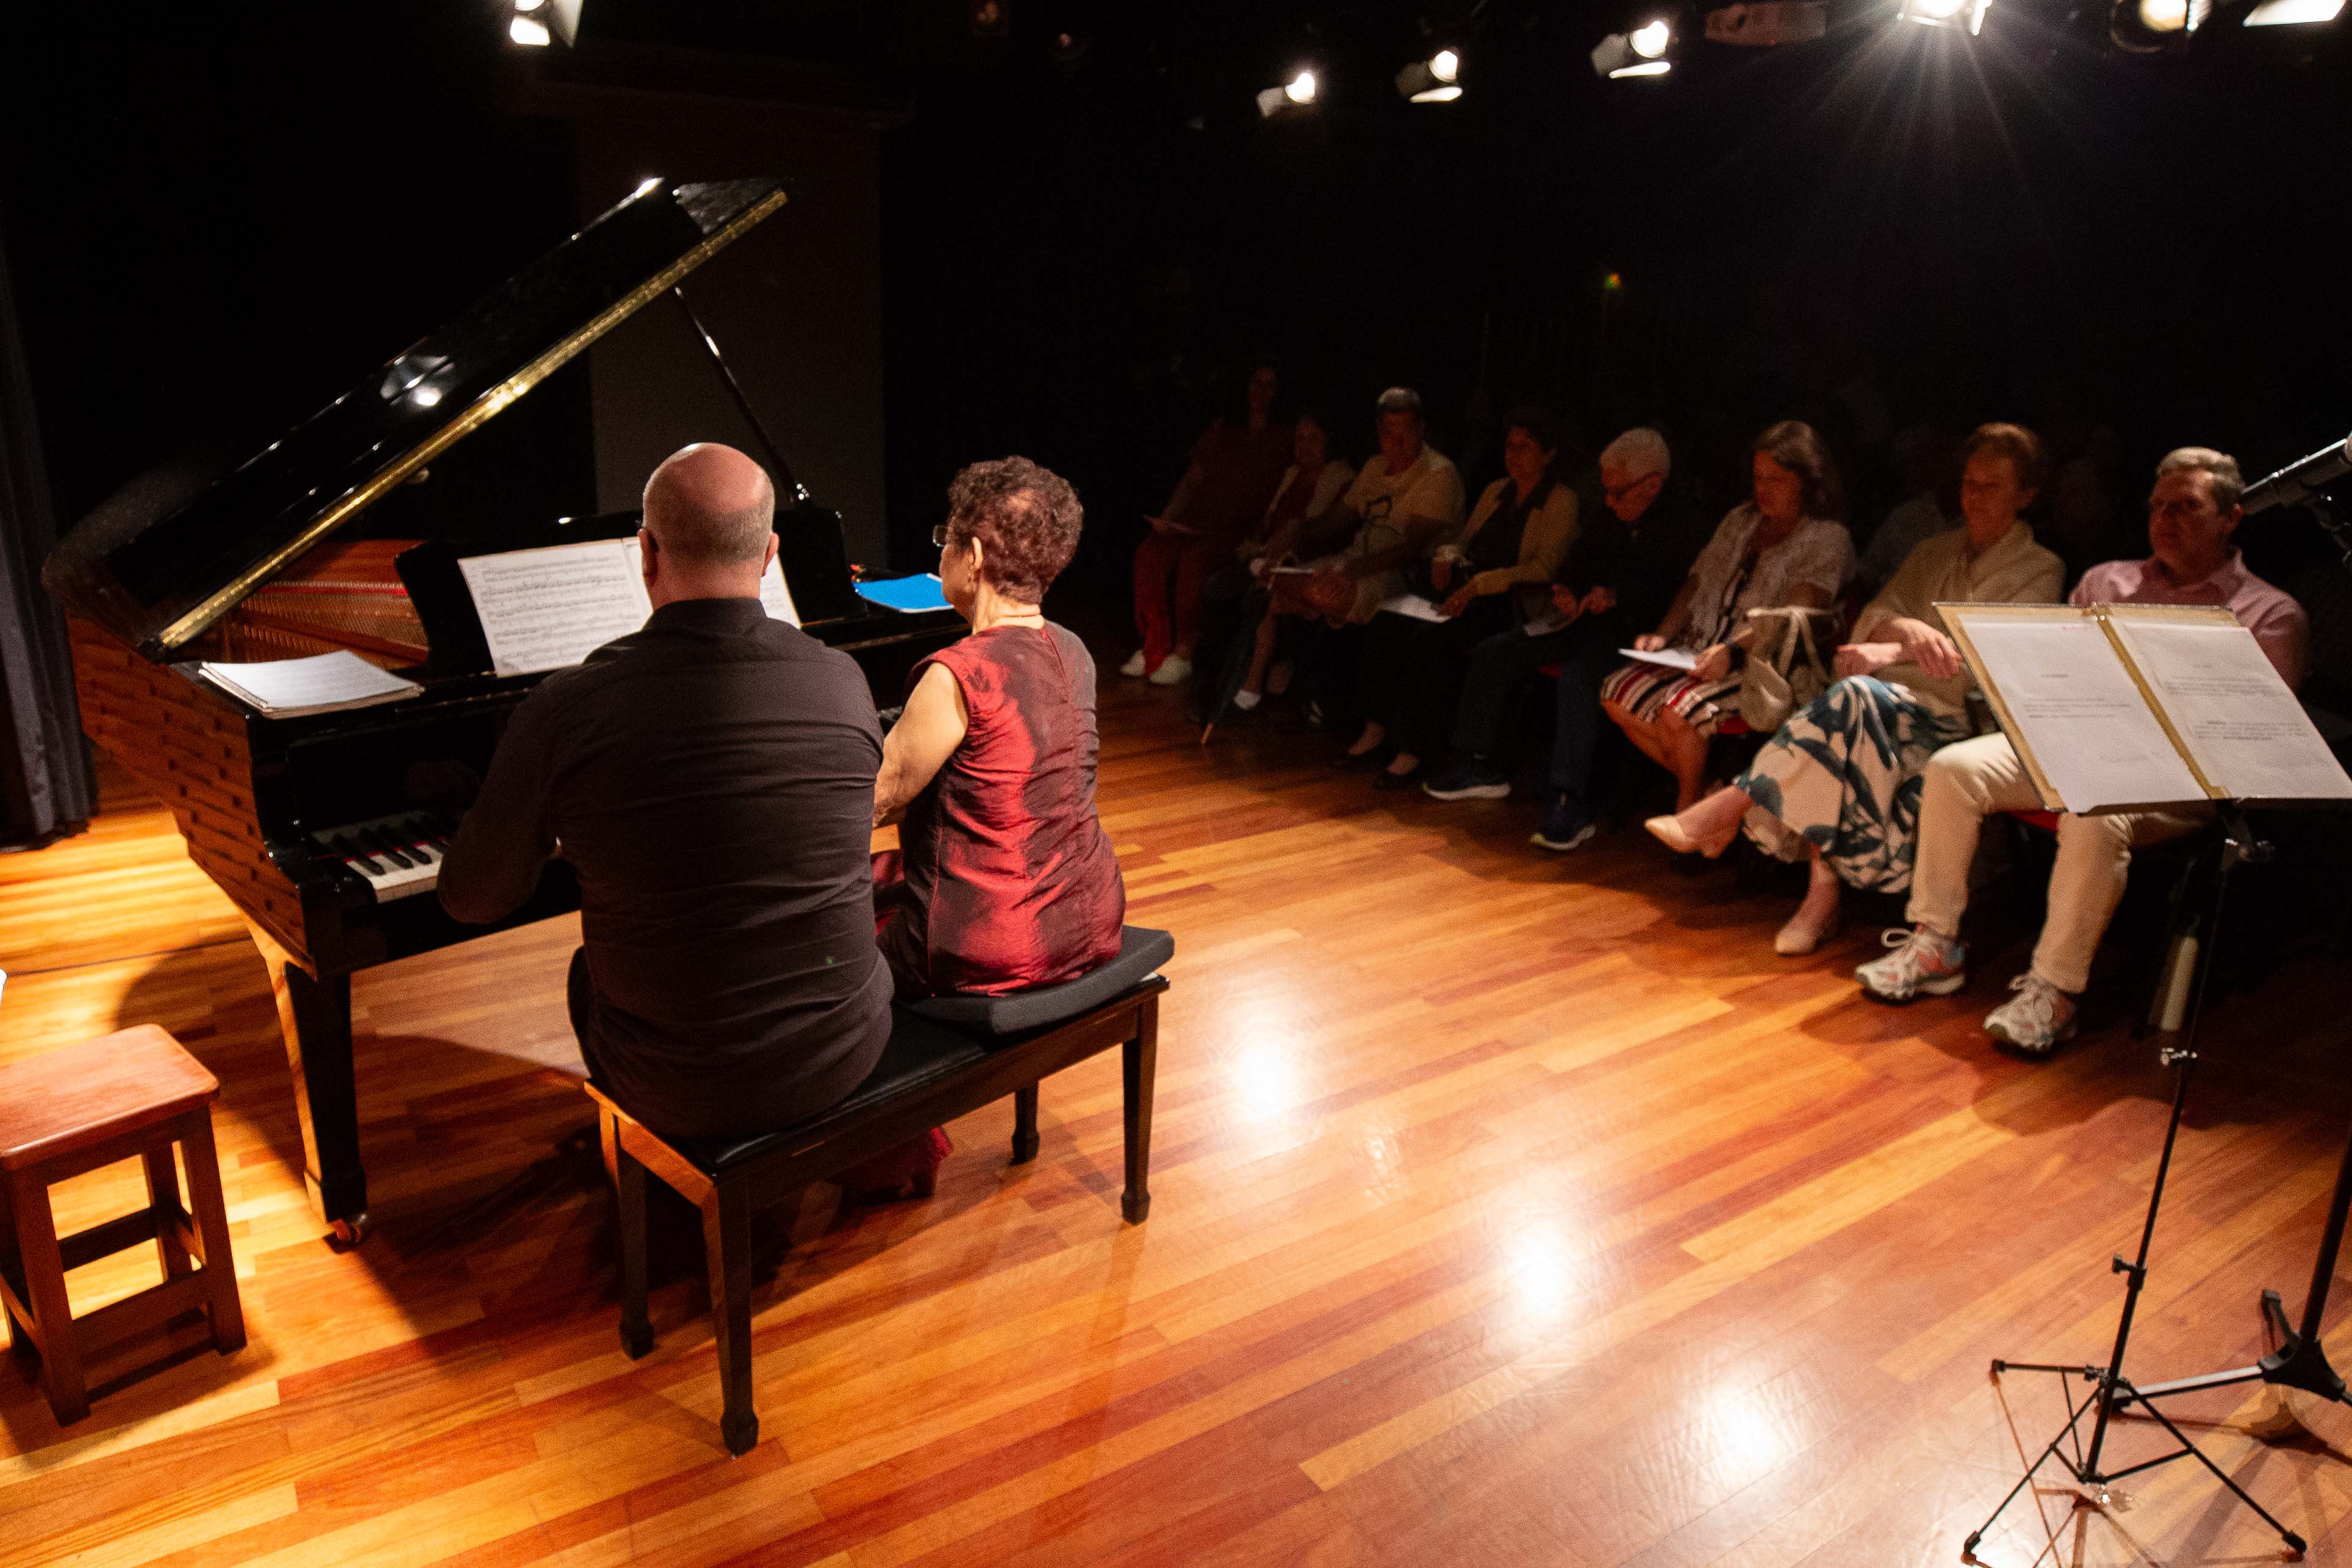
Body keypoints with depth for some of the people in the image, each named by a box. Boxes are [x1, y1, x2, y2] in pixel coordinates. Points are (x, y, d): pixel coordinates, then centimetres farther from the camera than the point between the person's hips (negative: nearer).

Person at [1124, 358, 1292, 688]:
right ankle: (1154, 648, -22)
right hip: (1197, 522, 4)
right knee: (1150, 552, -26)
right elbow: (1192, 480, 19)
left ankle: (1184, 652, -27)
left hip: (1241, 533, -4)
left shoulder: (1283, 439, 8)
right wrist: (1167, 517, 3)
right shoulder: (1220, 430, 20)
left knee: (1194, 559, -35)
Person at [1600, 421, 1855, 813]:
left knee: (1677, 710, -31)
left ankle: (1688, 809, -5)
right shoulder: (1740, 520, 19)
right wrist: (1663, 635, 0)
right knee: (1617, 693, -13)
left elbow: (1795, 616, -16)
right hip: (1699, 649, 7)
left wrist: (1731, 651, -29)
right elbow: (1697, 582, 17)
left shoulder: (1828, 538, -3)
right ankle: (1697, 782, 3)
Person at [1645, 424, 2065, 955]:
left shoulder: (2041, 570, 9)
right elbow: (1872, 617, 10)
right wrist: (1909, 629, -15)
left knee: (1857, 695, -35)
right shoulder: (1935, 551, 25)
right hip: (1893, 701, 4)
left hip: (1954, 720, -4)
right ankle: (1823, 888, -35)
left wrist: (1896, 651, -20)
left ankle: (1734, 802, -31)